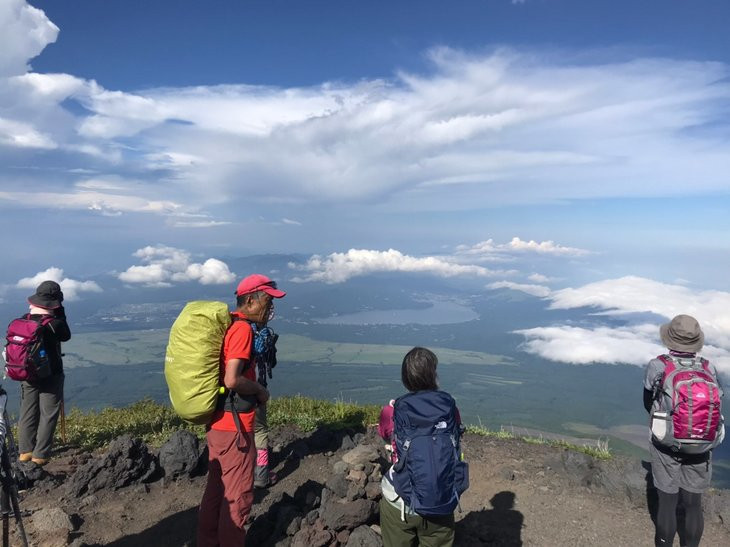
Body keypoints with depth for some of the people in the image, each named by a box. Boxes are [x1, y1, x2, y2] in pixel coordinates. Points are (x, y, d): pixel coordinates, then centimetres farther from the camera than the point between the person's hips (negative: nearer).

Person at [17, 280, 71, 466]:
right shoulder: (54, 324, -20)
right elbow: (66, 336, -1)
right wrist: (61, 315, -4)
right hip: (50, 375, -5)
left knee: (27, 412, 17)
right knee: (48, 415, 5)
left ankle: (25, 451, 23)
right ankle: (40, 455, 8)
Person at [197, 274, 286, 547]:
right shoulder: (243, 329, -19)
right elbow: (232, 380, -28)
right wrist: (260, 390, -12)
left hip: (216, 421, 9)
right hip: (233, 424, -9)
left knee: (216, 488, 20)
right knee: (238, 495, 6)